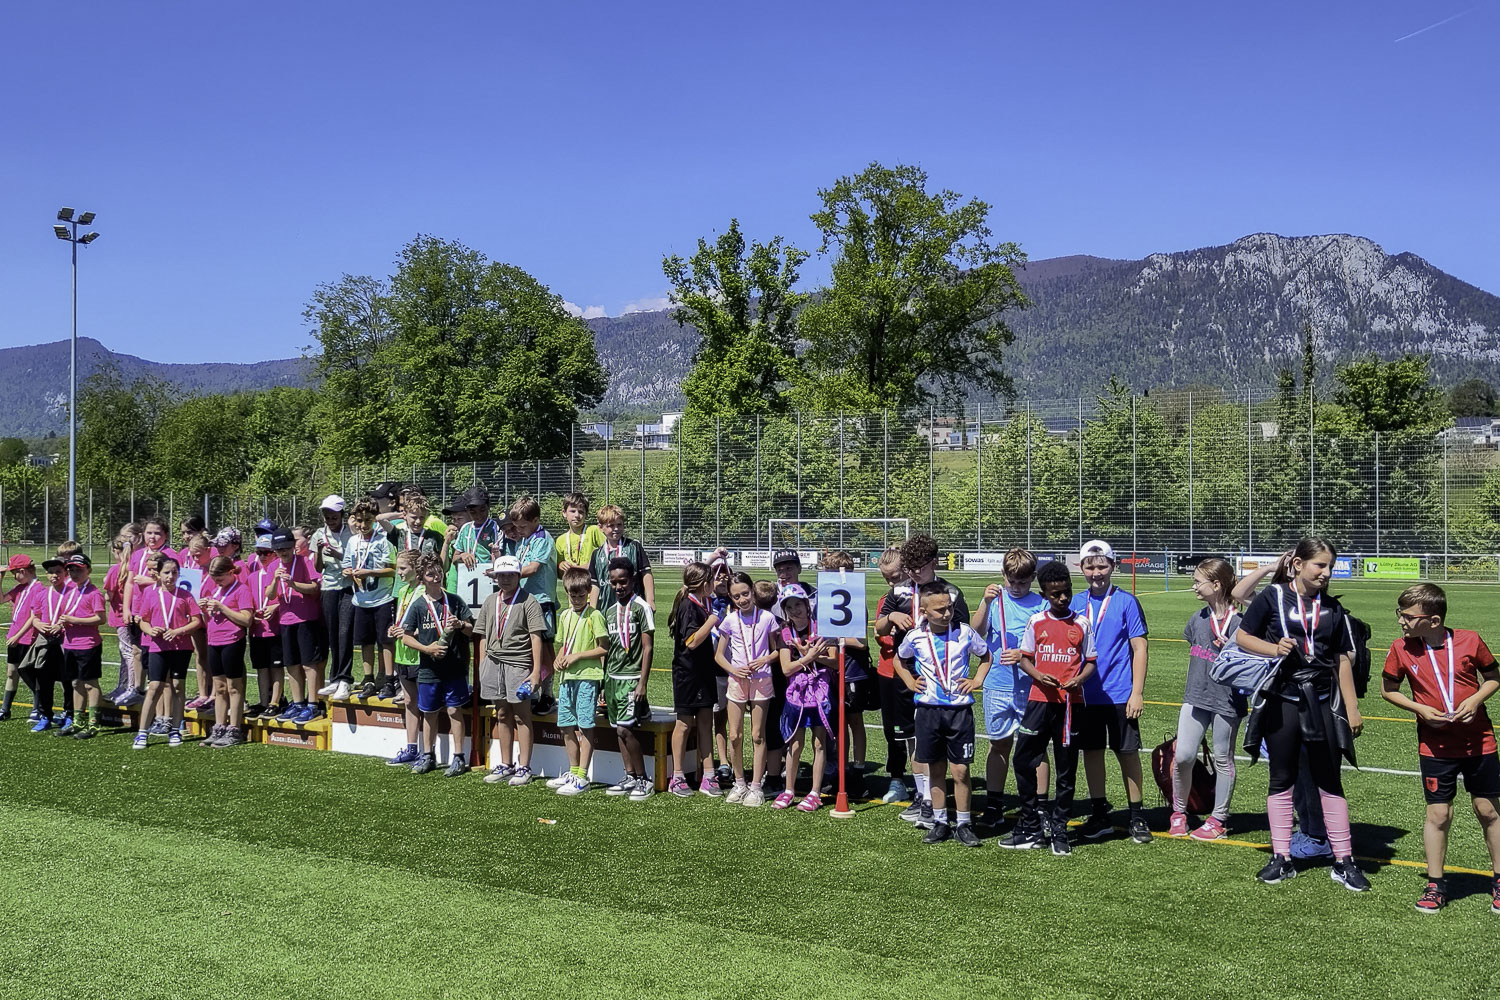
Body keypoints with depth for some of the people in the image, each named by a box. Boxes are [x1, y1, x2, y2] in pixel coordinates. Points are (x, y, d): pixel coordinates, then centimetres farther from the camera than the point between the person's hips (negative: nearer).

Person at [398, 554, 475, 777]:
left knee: (454, 711, 0)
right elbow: (406, 637, 1)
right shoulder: (417, 606, 0)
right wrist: (427, 648, -12)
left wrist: (460, 625, -15)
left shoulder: (454, 601, 2)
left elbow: (472, 631, 6)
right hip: (429, 669, 1)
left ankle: (458, 758, 7)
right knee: (429, 714, 11)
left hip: (455, 669, -1)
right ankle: (428, 756, 24)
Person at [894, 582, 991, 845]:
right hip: (928, 709, 2)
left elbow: (986, 655, 13)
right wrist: (910, 682, 6)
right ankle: (939, 822, 20)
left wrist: (977, 680, 1)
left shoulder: (964, 632, -5)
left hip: (960, 708, -1)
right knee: (936, 769, 10)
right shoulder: (915, 636, -2)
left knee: (960, 770, -1)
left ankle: (964, 825, 11)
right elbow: (899, 659, 19)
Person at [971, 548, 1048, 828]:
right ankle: (992, 806, 20)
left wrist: (1024, 654, -18)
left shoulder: (1040, 604, 0)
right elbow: (976, 632, -9)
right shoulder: (995, 599, 3)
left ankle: (1040, 806, 11)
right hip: (997, 685, 1)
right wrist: (986, 602, -20)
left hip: (1031, 686, -1)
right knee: (999, 743, 10)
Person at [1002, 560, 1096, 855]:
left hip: (1071, 702, -1)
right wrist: (1038, 676, -11)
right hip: (1040, 699, 1)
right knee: (1024, 760, 0)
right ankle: (1031, 827, 13)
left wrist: (1080, 679, -13)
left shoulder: (1082, 624, 2)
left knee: (1066, 768, 4)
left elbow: (1091, 661, 7)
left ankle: (1059, 830, 15)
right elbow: (1024, 658, 8)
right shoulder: (1036, 621, 4)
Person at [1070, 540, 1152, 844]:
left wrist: (1137, 692, -11)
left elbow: (1140, 648, -6)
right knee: (1092, 751, 9)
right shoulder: (1076, 603, 6)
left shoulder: (1126, 601, -5)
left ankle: (1137, 816, 15)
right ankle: (1099, 816, 21)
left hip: (1119, 694, -4)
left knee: (1127, 752, 2)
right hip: (1086, 694, 4)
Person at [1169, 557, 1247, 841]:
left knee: (1223, 759, 9)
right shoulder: (1198, 619, 6)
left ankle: (1218, 819, 21)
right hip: (1195, 697, 4)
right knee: (1182, 756, -3)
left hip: (1227, 700, -4)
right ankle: (1179, 812, 15)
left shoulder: (1237, 623, -11)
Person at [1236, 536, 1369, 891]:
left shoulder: (1332, 607, 8)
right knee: (1281, 780, 7)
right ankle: (1281, 859, 15)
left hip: (1323, 702, 2)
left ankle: (1344, 861, 13)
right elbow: (1242, 637, 2)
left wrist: (1352, 708, 5)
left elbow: (1343, 659, 9)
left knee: (1329, 781, 6)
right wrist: (1274, 648, -16)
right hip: (1281, 701, -2)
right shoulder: (1272, 597, -2)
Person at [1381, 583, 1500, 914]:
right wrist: (1420, 709, -9)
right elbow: (1388, 689, 5)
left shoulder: (1469, 641, -9)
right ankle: (1435, 885, 15)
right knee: (1438, 813, 2)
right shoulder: (1401, 649, -7)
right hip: (1435, 746, 0)